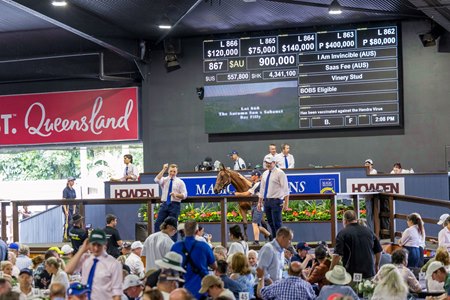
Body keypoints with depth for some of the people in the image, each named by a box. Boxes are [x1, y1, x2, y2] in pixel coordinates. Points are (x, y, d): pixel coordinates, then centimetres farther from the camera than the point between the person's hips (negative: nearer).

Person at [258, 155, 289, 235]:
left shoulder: (280, 173, -6)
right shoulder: (265, 174, 14)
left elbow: (285, 189, -11)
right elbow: (262, 189, 20)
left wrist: (286, 203, -19)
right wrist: (259, 202, 16)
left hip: (276, 201, -7)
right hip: (266, 201, 7)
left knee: (277, 223, -9)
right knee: (270, 223, 9)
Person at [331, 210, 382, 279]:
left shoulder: (343, 233, -7)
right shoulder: (368, 231, 9)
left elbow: (337, 255, -15)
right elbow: (378, 250, 15)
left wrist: (331, 270, -7)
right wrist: (376, 266, 30)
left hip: (352, 273, -5)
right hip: (369, 273, 5)